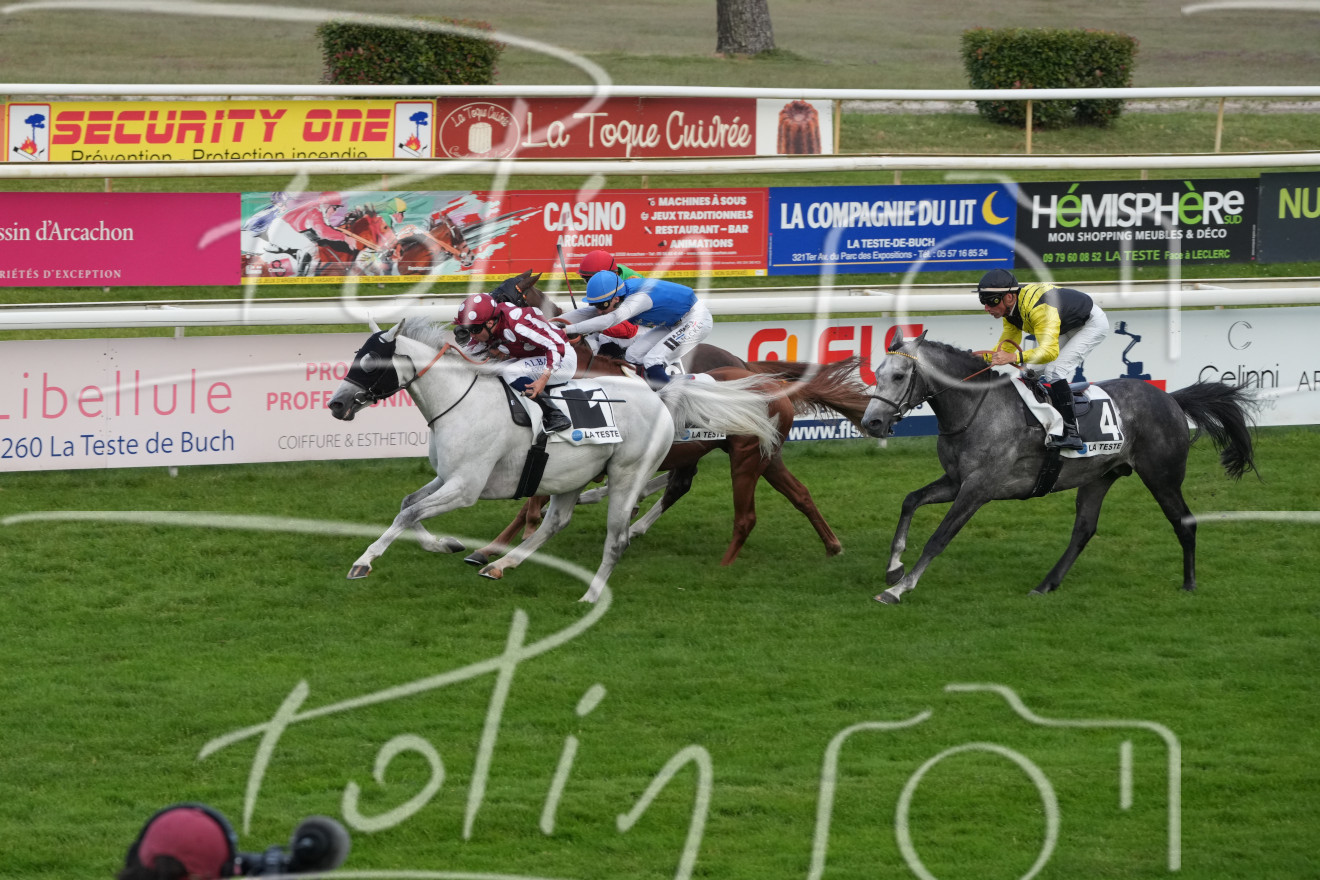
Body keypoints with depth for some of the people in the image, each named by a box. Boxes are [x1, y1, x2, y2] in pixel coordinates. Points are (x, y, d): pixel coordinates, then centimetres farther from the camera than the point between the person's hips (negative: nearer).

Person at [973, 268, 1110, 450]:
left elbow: (1050, 350, -49)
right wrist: (984, 357, -17)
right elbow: (1006, 345, 0)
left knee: (1053, 372, -23)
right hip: (1069, 328, 9)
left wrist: (1015, 357, -61)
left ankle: (1071, 434, -23)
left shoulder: (1038, 307, -40)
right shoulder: (1011, 307, -10)